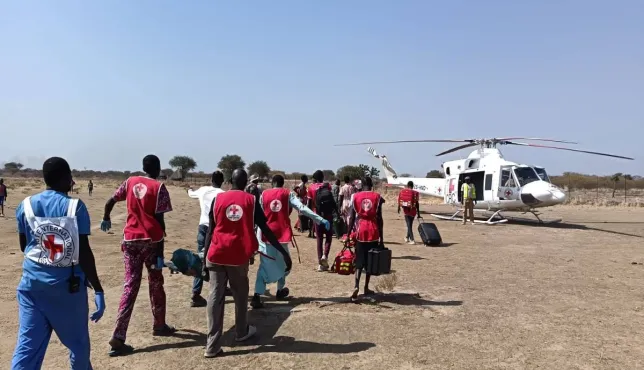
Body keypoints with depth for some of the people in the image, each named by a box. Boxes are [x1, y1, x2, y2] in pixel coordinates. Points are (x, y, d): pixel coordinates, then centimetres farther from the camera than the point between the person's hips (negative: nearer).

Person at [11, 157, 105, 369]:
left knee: (27, 346, 7)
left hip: (33, 282, 4)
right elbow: (84, 253, -16)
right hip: (68, 284, -4)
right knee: (78, 343, 16)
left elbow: (24, 246, 12)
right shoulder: (75, 207, -13)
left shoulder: (26, 205, 0)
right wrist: (98, 289, -12)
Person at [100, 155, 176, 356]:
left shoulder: (130, 182, 7)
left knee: (130, 285, 3)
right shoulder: (159, 188, -6)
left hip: (130, 239, 3)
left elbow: (110, 201, 12)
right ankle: (159, 326, 28)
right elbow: (160, 222, -10)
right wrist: (160, 253, -8)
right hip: (150, 240, -3)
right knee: (155, 283, 14)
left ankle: (118, 337, -6)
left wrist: (106, 219, 34)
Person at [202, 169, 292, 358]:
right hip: (239, 255, -1)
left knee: (215, 296, 3)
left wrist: (205, 258, 8)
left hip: (217, 255, 1)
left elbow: (210, 231, 3)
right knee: (240, 294, 18)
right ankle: (242, 332, 36)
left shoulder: (217, 199, 4)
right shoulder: (251, 201, 1)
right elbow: (265, 230, -2)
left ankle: (212, 345, 0)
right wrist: (283, 252, 2)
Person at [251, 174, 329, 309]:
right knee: (282, 262, 21)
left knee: (264, 265, -1)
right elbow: (302, 208, -11)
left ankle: (257, 296, -14)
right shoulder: (288, 194, 1)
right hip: (282, 233, -1)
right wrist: (321, 220, -16)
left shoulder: (264, 194, 6)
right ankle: (280, 291, 33)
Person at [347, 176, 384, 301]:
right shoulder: (377, 197, 1)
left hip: (360, 231, 0)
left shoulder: (355, 196, 2)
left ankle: (356, 286, -17)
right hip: (373, 232, 0)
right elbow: (380, 218, -1)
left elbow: (352, 217, 0)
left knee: (359, 262, 3)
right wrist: (381, 236, 3)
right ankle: (366, 288, 20)